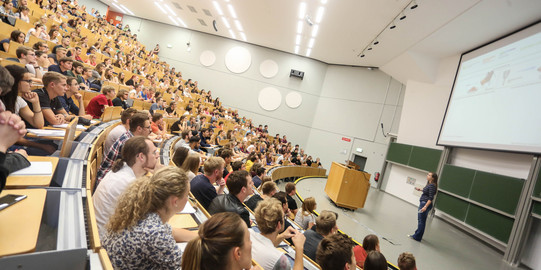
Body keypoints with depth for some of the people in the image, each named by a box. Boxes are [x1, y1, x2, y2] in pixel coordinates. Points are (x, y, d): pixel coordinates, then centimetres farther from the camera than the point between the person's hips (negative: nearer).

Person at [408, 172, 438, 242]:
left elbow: (431, 198, -23)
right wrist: (420, 189, 24)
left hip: (426, 204, -10)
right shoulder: (429, 184, 8)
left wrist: (425, 207, -28)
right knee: (420, 220, 18)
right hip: (423, 203, 10)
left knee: (421, 221, -1)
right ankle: (417, 234, 29)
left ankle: (417, 237, 7)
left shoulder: (432, 185, -19)